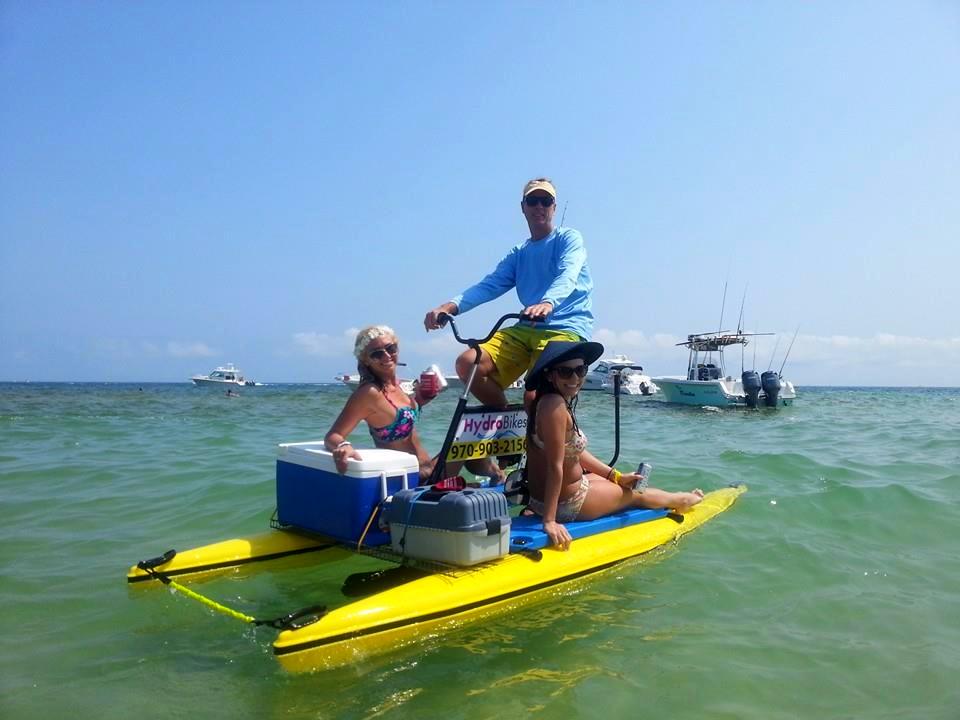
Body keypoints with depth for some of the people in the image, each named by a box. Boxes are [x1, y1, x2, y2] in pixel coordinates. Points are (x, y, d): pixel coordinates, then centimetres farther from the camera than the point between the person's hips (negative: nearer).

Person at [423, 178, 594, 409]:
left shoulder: (568, 239, 4)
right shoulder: (518, 254, 19)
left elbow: (567, 276, -17)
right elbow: (489, 285, 4)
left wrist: (548, 303, -41)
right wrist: (449, 307, -14)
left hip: (566, 328, -5)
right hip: (526, 328, 5)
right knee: (467, 363, -14)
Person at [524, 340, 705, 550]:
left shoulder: (553, 401, 3)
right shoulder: (555, 405, -27)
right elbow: (555, 466, -29)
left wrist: (616, 475, 13)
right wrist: (550, 520, -28)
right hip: (566, 504, -9)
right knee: (637, 493, 16)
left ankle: (678, 499, 56)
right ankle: (681, 500, 47)